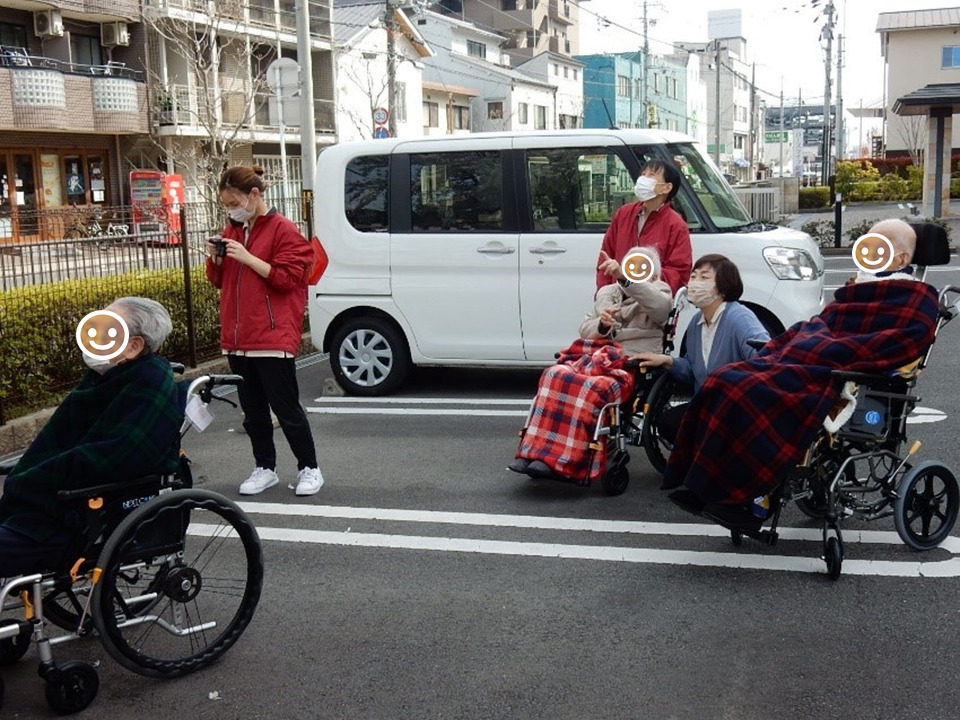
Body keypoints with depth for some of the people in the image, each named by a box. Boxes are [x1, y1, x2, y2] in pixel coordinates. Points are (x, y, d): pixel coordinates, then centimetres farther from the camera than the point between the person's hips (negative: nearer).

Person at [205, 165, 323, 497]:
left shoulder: (283, 230, -7)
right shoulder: (232, 231, 14)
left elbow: (288, 277, -13)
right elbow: (218, 280, 19)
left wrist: (248, 258, -19)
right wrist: (215, 259, -2)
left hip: (273, 338, -7)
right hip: (237, 338, 7)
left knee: (286, 408, -1)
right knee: (253, 410, 12)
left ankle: (308, 468, 12)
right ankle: (265, 469, 23)